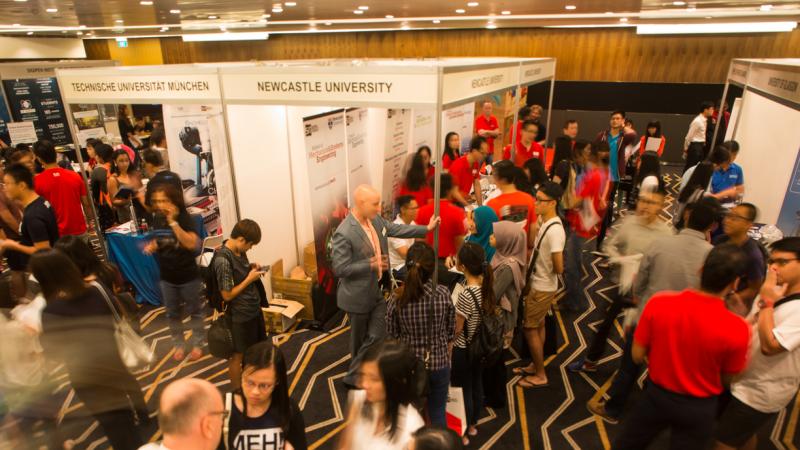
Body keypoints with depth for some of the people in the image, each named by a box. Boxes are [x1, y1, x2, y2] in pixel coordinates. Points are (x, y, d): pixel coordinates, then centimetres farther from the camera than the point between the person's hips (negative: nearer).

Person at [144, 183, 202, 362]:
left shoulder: (185, 218, -19)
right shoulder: (157, 219, -3)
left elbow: (192, 244, -34)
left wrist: (173, 222, -35)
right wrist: (151, 246, -9)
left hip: (188, 276, -5)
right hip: (166, 277, 5)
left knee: (194, 312, 14)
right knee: (173, 314, 19)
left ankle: (197, 344, 32)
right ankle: (179, 345, 37)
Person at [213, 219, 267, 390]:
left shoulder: (239, 251, -2)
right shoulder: (223, 260, -27)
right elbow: (227, 295, -22)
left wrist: (252, 267, -2)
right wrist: (250, 279, -20)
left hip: (254, 308, 8)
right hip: (240, 316, -8)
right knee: (238, 355, 12)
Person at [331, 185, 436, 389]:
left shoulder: (375, 219, -3)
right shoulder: (344, 233, -27)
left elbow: (396, 229, 12)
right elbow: (340, 269, -24)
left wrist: (426, 229, 12)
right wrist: (369, 264, -30)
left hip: (378, 290, 7)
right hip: (358, 295, -7)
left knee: (378, 336, 10)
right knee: (360, 338, 11)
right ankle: (354, 377, 33)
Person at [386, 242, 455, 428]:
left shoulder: (397, 298, -19)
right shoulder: (443, 294, -17)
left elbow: (392, 336, -7)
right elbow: (451, 332, -5)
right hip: (439, 362, 0)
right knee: (438, 412, 22)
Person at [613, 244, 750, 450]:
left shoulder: (658, 303, -23)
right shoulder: (737, 329, -25)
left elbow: (638, 356, -12)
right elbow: (727, 379, -7)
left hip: (656, 395, 0)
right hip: (698, 408, 0)